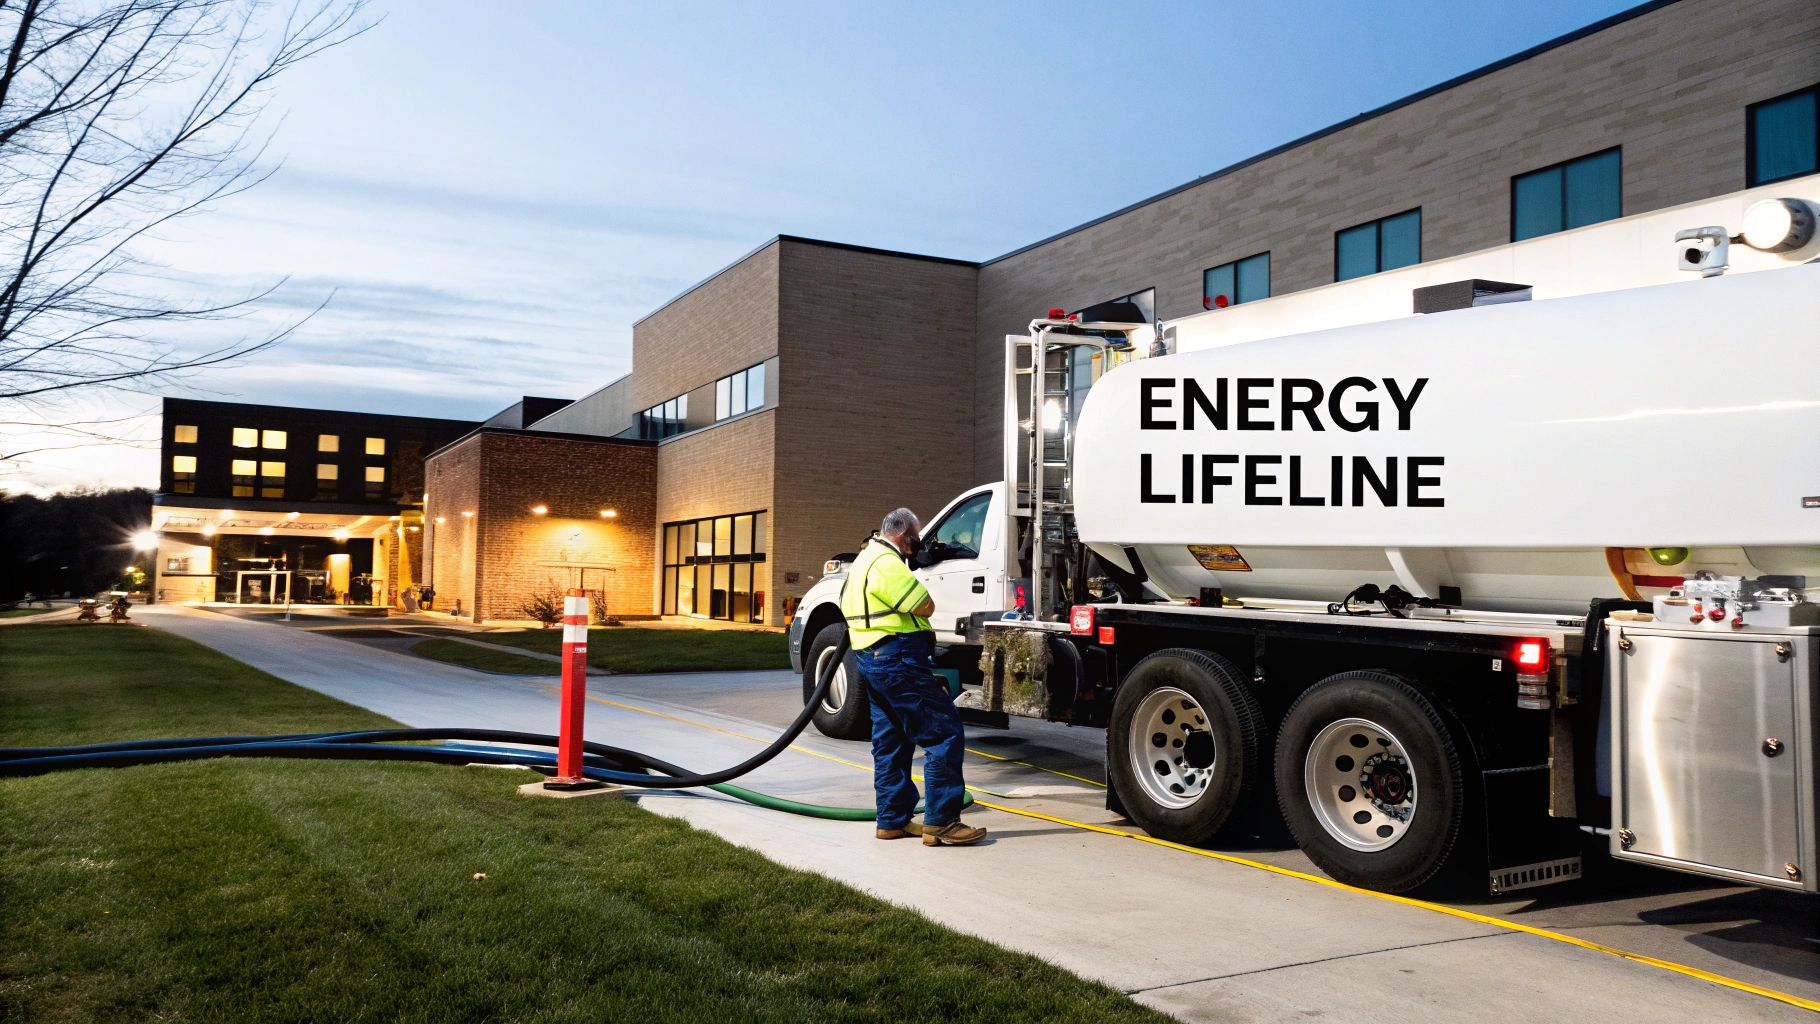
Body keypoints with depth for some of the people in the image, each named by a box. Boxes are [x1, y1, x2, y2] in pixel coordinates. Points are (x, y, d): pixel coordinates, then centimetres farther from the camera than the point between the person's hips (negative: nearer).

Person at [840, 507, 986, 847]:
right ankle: (941, 822, -9)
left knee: (891, 741, 15)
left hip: (871, 659, 11)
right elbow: (926, 608, -17)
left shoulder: (864, 559, 19)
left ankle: (892, 821, 20)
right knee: (945, 733, -9)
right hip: (898, 659, -11)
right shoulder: (887, 562, -16)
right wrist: (916, 589, 5)